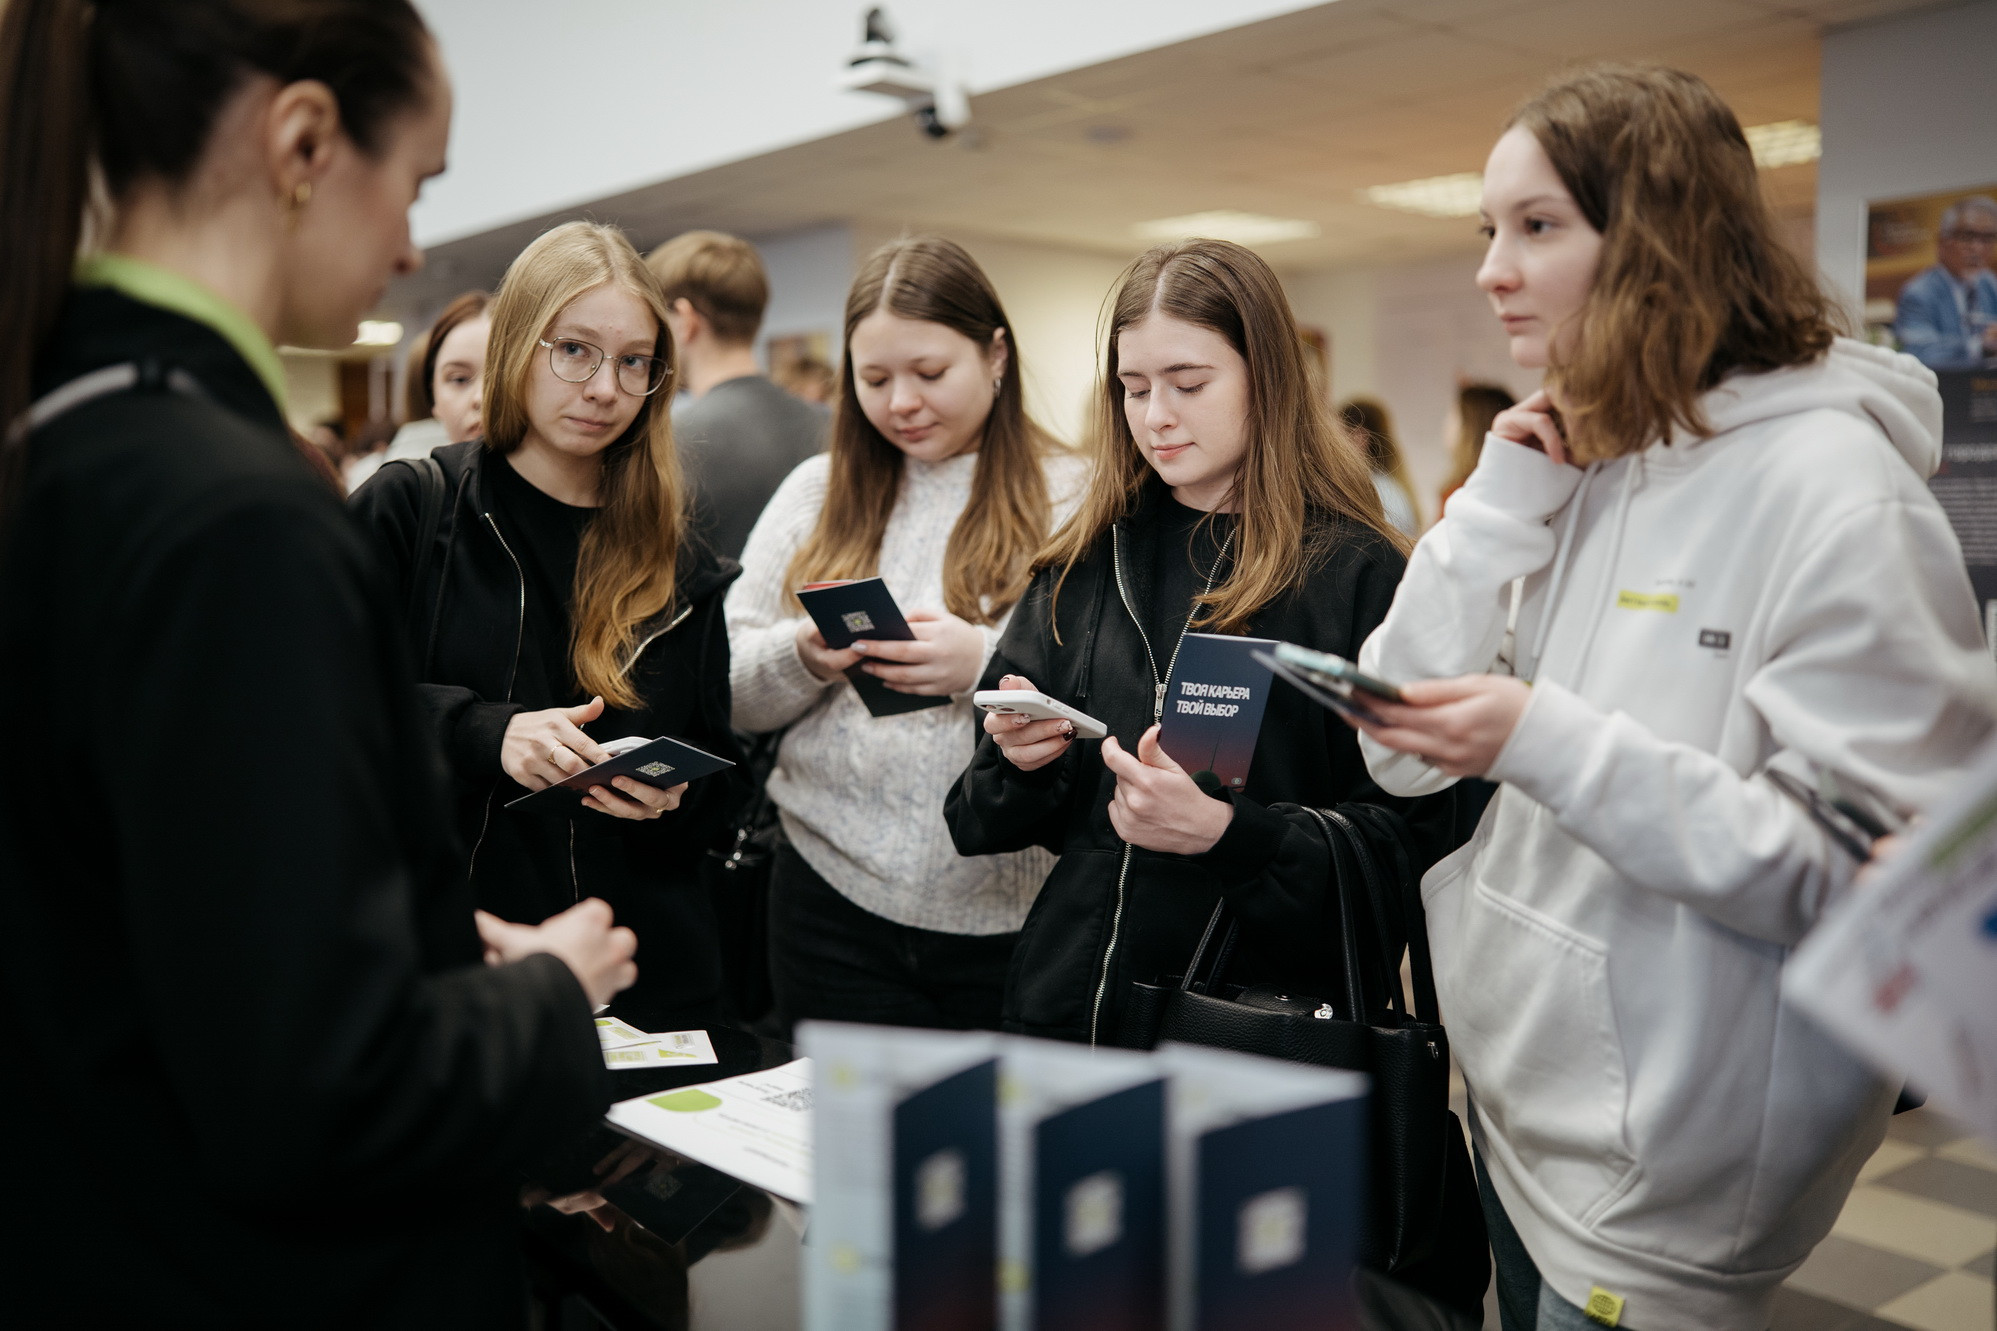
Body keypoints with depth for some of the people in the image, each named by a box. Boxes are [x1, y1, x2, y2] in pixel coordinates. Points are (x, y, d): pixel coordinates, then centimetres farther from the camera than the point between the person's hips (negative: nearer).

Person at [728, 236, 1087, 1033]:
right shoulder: (817, 492, 9)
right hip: (836, 900, 3)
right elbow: (726, 691, 8)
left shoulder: (1070, 499, -2)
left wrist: (985, 663, -23)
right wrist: (805, 656, -11)